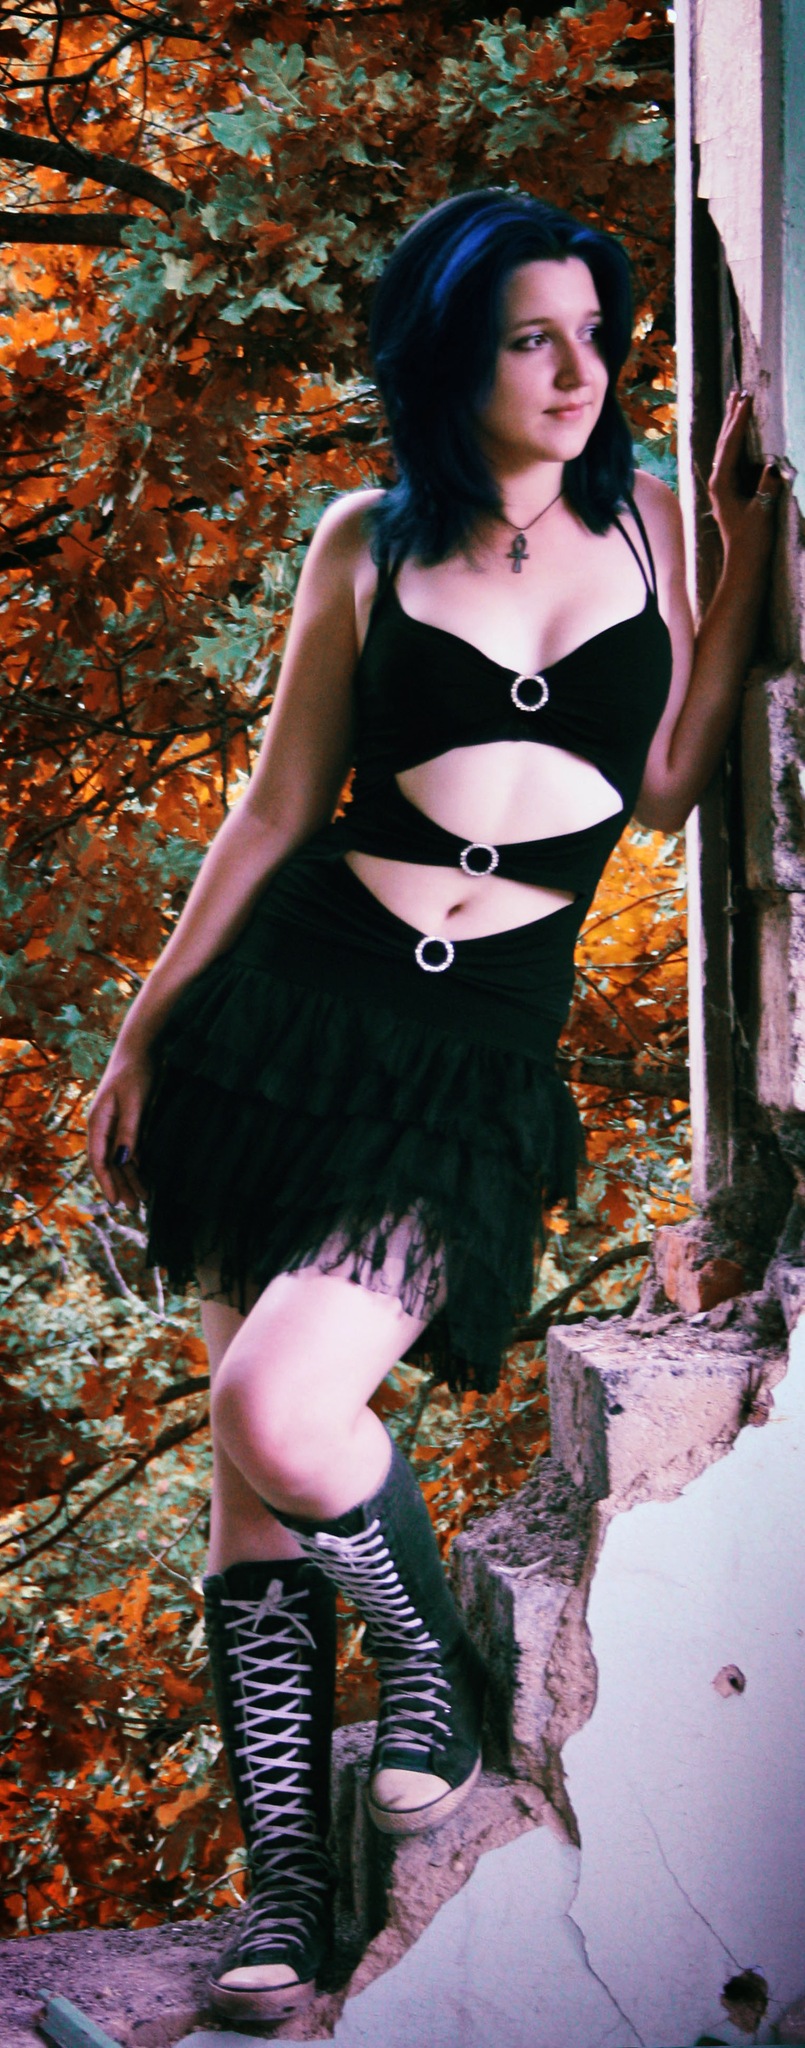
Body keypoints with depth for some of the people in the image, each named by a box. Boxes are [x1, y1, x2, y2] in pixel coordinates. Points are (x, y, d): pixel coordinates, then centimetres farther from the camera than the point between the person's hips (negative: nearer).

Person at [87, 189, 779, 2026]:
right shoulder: (369, 544, 6)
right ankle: (287, 1892, 7)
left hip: (482, 1059, -1)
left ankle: (434, 1659, 9)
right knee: (252, 1471, -1)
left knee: (283, 1415, -21)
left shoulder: (642, 515, 9)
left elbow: (665, 789, 4)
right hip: (298, 1003, 1)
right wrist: (146, 1028, 12)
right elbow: (281, 805, 12)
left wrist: (748, 549, 2)